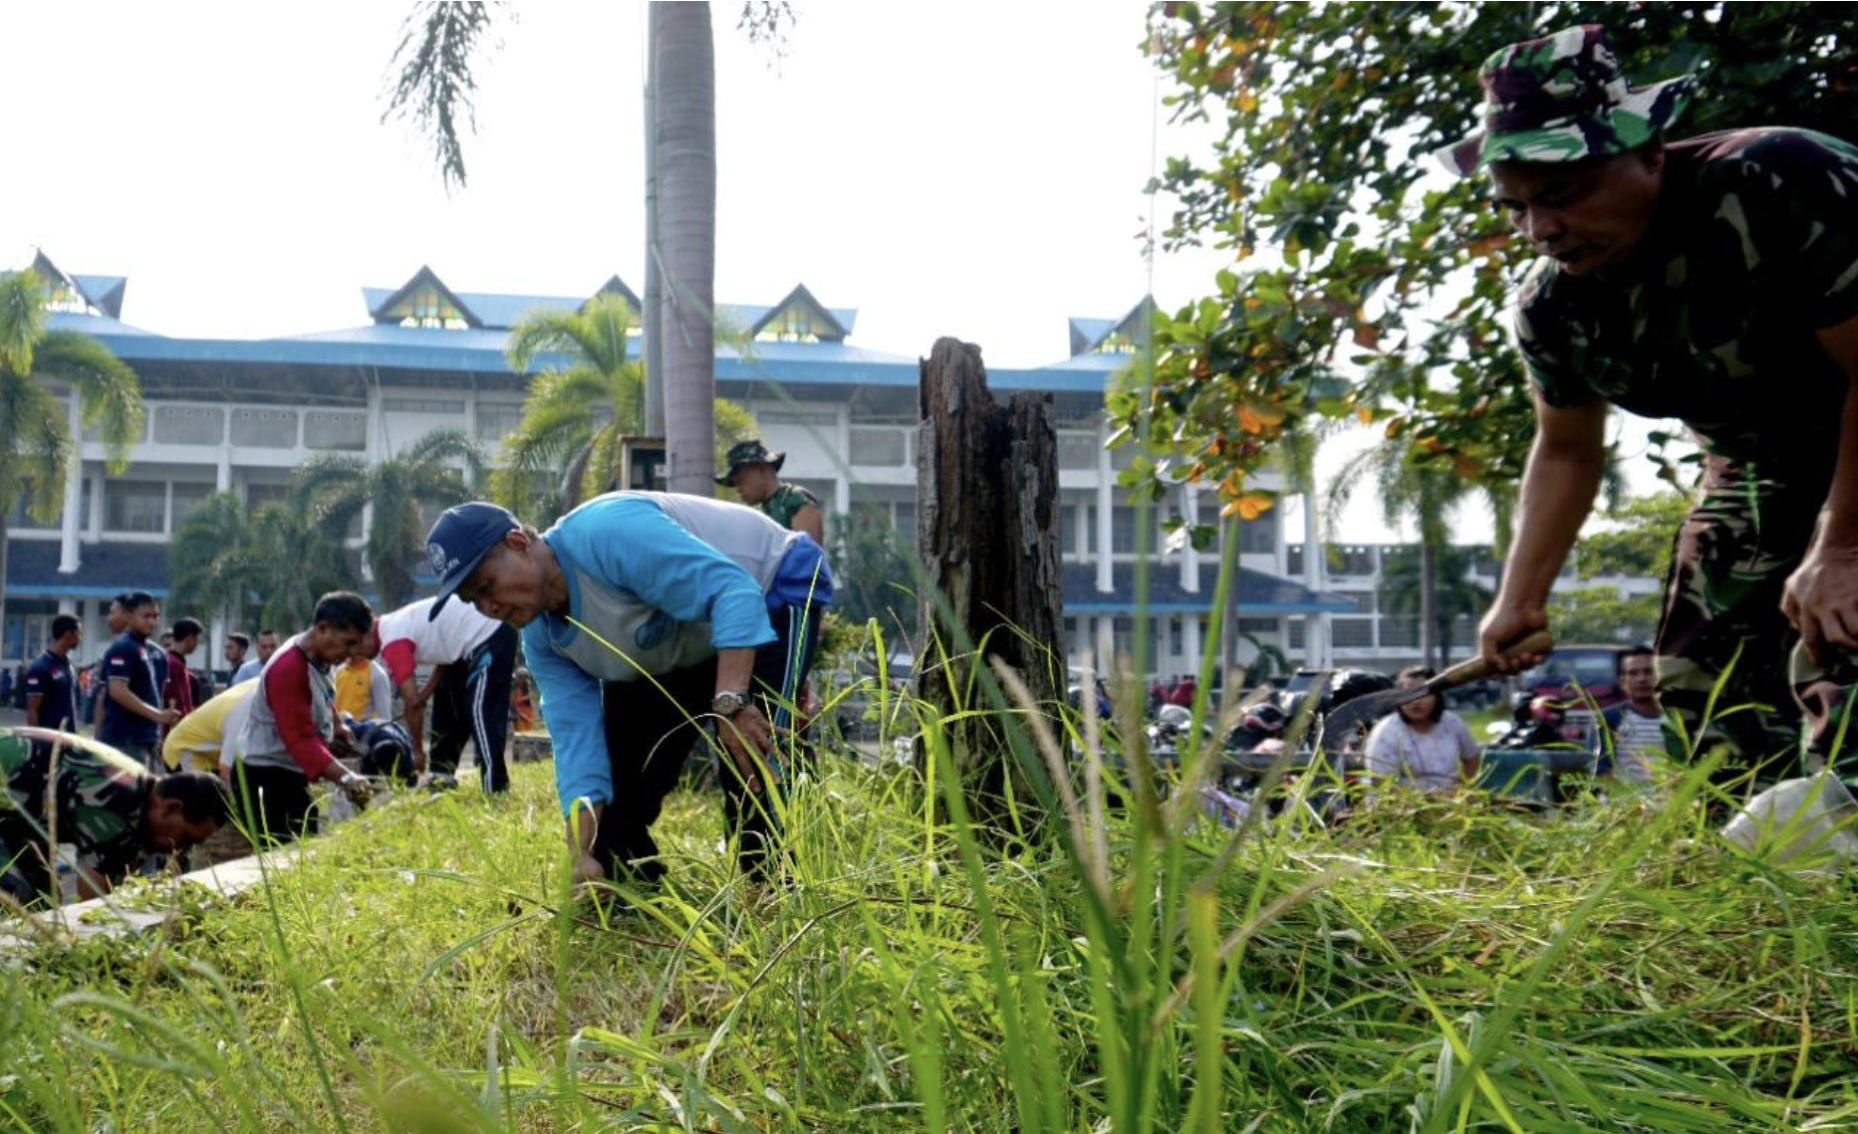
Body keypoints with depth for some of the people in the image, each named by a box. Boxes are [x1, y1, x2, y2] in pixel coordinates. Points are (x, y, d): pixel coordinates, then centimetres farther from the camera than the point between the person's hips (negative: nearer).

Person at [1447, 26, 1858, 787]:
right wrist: (1520, 599, 2)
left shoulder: (1779, 186, -33)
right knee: (1701, 672, 7)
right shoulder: (1552, 306, -11)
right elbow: (1567, 450, 6)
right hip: (1760, 461, 7)